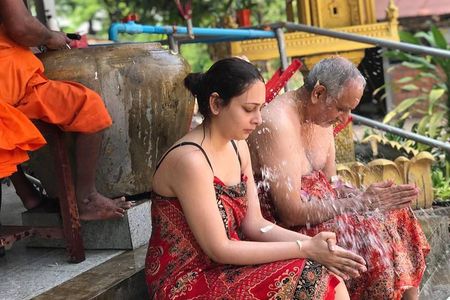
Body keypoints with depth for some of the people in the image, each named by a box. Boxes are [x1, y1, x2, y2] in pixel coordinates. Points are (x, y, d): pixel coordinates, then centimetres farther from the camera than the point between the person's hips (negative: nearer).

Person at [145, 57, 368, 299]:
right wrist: (304, 249, -20)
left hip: (223, 267, 8)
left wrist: (311, 244, -13)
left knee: (328, 277, -8)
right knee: (309, 277, -19)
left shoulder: (237, 146, 5)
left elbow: (254, 223, 3)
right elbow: (219, 249, -21)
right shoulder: (190, 161, -22)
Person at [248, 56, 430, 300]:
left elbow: (327, 183, 11)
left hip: (309, 208, 9)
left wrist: (363, 197, -9)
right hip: (282, 228, -9)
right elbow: (291, 214, -27)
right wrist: (362, 202, -23)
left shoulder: (321, 115, 5)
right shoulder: (278, 123, -24)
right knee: (367, 238, -23)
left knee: (395, 214, 2)